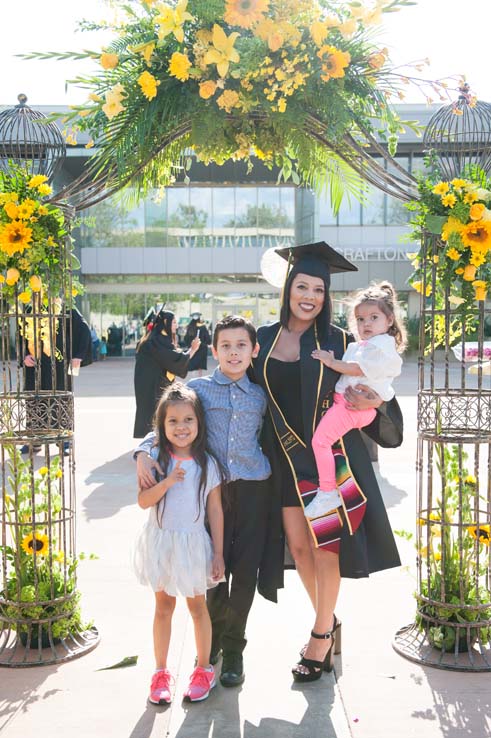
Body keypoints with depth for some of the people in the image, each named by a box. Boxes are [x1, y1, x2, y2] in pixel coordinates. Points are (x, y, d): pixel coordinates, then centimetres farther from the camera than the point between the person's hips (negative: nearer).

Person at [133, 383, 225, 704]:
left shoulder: (207, 463, -6)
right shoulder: (155, 458, -6)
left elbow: (216, 511, -2)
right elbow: (143, 500, -12)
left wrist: (218, 554, -1)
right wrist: (167, 482, -28)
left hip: (193, 543, 0)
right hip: (162, 542, 1)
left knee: (197, 605, 11)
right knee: (163, 607, 12)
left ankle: (204, 669, 27)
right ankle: (161, 672, 25)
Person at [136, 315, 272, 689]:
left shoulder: (261, 396, 9)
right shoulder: (197, 388, 3)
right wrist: (144, 452, -15)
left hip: (254, 487, 1)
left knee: (245, 570, 2)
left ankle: (233, 648, 19)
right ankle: (215, 636, 31)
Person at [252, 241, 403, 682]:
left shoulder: (337, 341, -3)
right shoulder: (265, 339, 4)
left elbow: (361, 393, 0)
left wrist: (375, 401, -22)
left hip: (330, 452, -3)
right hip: (287, 455, 3)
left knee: (324, 542, 0)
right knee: (297, 543, 7)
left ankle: (322, 633, 14)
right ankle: (327, 621, 28)